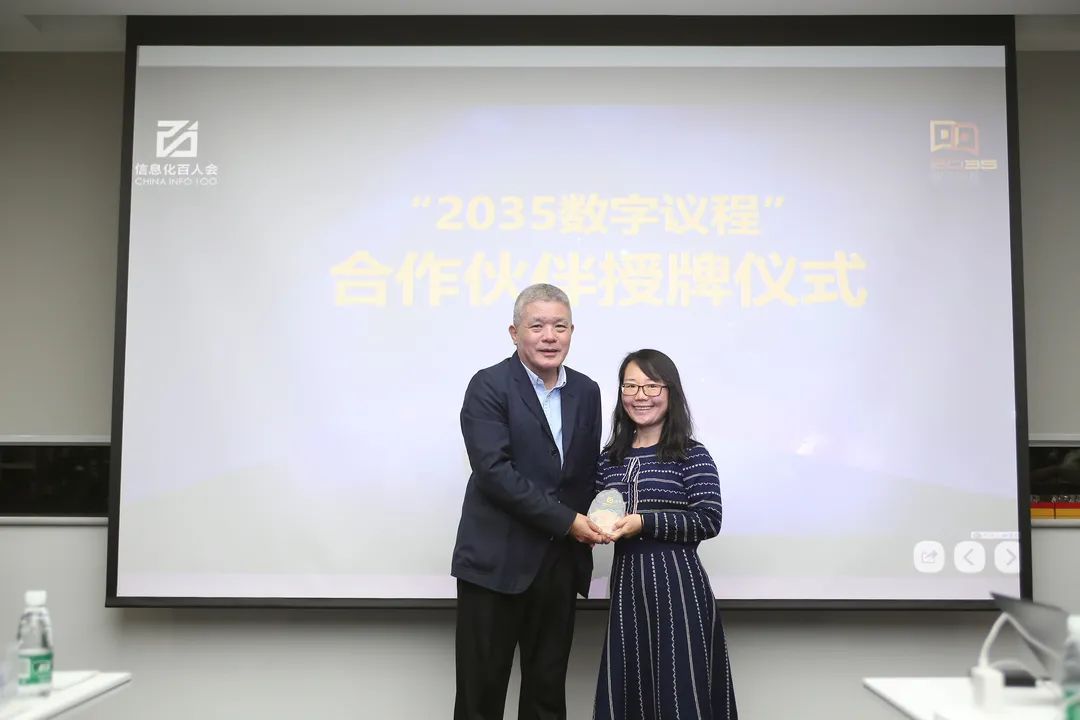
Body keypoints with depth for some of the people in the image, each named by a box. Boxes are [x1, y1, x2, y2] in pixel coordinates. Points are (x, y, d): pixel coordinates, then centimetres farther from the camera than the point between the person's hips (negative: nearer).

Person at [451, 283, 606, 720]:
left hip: (561, 563, 5)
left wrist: (591, 522, -5)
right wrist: (566, 520, -16)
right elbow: (494, 470, -17)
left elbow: (588, 469, 14)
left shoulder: (586, 391, 9)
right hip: (497, 560, -5)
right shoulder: (489, 386, -8)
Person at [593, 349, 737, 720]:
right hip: (626, 582, 5)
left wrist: (644, 522, -18)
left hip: (676, 582, -4)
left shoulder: (692, 455, -3)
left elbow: (709, 520, -11)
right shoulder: (609, 457, 11)